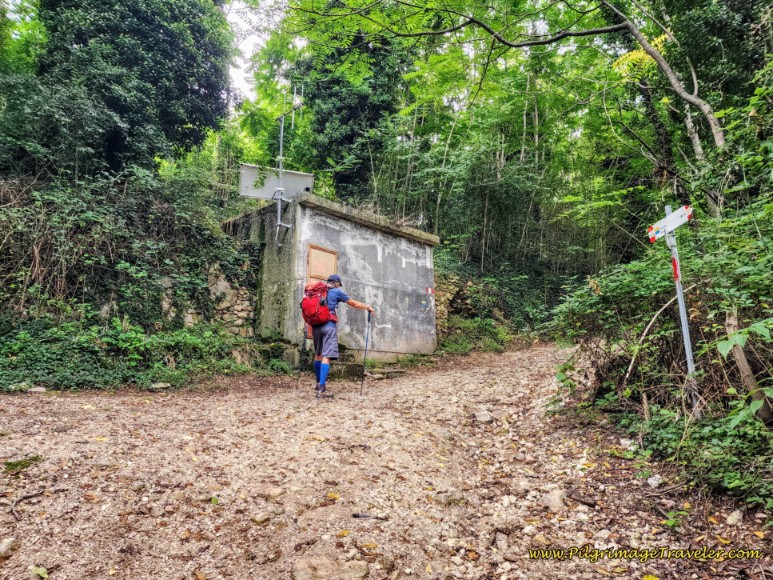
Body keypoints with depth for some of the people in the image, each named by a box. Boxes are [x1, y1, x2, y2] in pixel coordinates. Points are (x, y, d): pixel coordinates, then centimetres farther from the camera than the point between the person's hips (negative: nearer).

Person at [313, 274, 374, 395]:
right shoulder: (337, 291, 4)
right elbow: (354, 304, 11)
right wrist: (368, 307, 26)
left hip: (316, 325, 6)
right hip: (329, 325, -6)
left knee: (318, 354, 18)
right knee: (326, 356, -10)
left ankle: (319, 383, 29)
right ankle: (322, 387, -19)